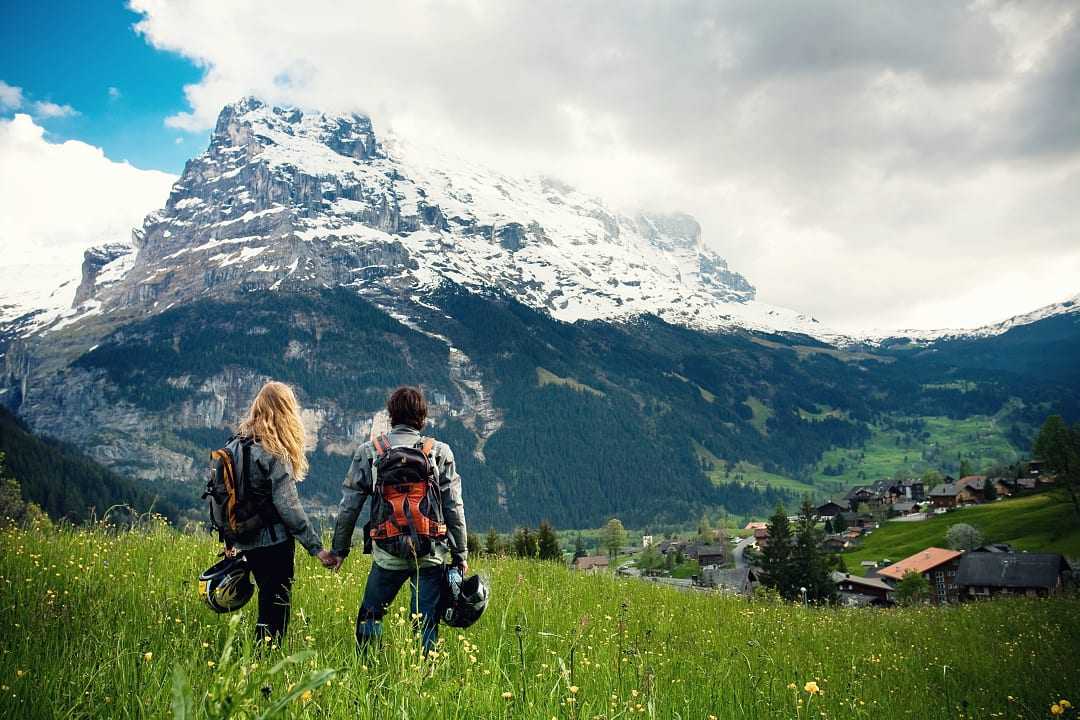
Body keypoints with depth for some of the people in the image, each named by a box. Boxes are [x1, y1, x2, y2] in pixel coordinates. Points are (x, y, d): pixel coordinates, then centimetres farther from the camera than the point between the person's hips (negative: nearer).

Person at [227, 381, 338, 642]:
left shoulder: (237, 443, 7)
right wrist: (316, 547, -17)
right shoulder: (275, 453, -16)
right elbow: (288, 505, -20)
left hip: (246, 542, 8)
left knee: (267, 603, 20)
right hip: (274, 542, -8)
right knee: (275, 611, 0)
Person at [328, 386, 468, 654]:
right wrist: (460, 553, 9)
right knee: (427, 622, 8)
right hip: (431, 555, 0)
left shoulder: (368, 452, 2)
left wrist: (340, 549, 15)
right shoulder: (440, 452, 1)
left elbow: (349, 506, 4)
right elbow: (454, 508, 1)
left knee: (369, 614, 17)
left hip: (387, 553, 0)